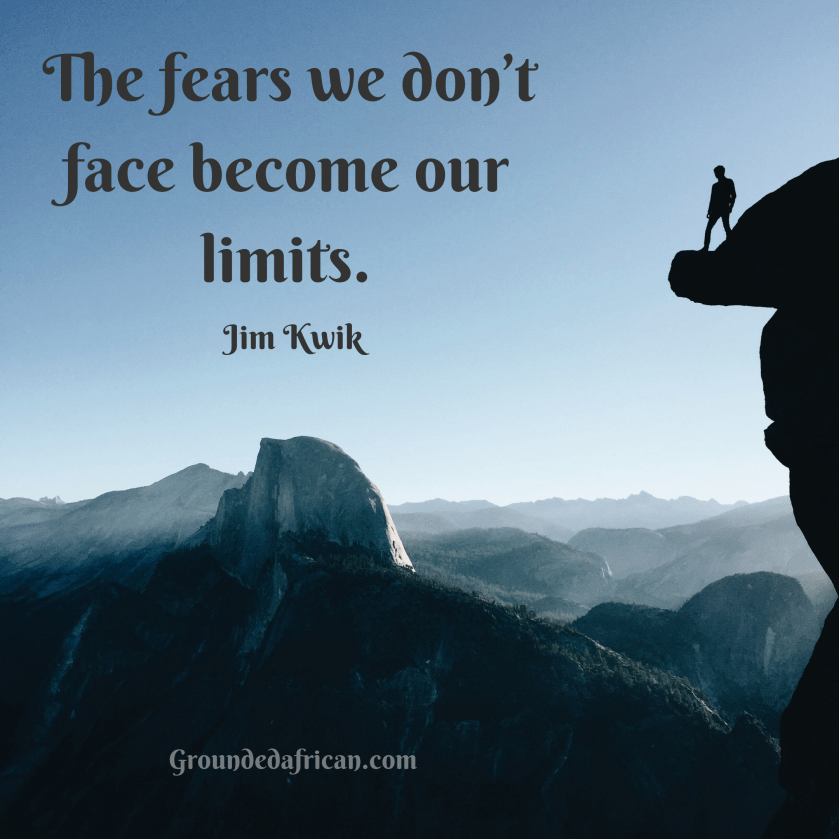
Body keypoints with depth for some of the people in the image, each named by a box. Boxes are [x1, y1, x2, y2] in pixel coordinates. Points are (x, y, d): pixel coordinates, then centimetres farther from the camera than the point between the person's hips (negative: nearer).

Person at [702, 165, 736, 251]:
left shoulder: (729, 182, 8)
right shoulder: (715, 185, 23)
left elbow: (733, 195, 0)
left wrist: (730, 206, -12)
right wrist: (709, 212, 12)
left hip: (725, 208, -5)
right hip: (716, 209, 5)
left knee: (726, 226, -15)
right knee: (708, 228, -7)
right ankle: (706, 247, -13)